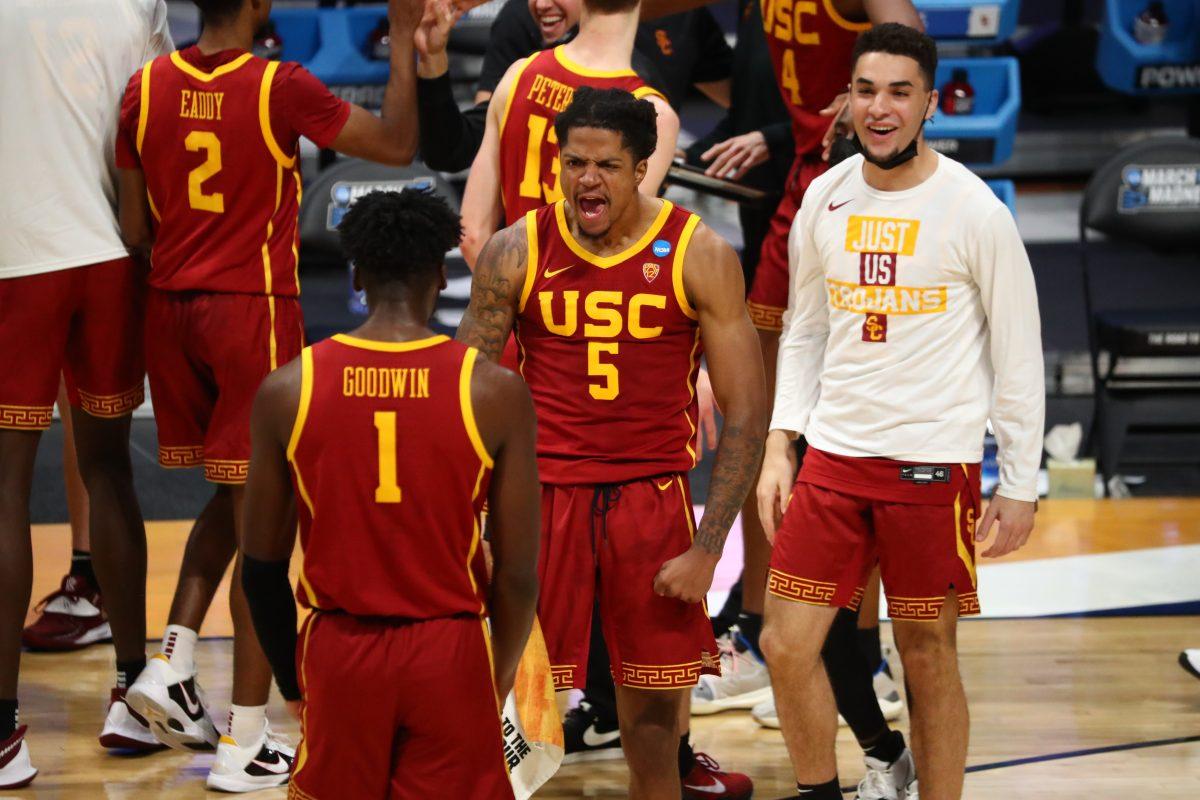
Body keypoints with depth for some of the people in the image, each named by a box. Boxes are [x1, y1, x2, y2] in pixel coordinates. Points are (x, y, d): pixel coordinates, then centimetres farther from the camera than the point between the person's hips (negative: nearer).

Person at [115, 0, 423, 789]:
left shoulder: (146, 88, 1)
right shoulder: (280, 88, -13)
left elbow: (136, 228, 6)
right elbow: (397, 144, -6)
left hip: (171, 307, 6)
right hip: (254, 310, -5)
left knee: (231, 497, 23)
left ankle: (173, 664, 9)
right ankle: (245, 741, 2)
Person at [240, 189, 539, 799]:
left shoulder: (286, 391, -3)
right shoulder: (496, 392, -7)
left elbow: (262, 568, 2)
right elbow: (518, 572, -5)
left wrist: (293, 683, 15)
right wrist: (501, 676, 12)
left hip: (338, 654, 1)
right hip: (450, 655, -1)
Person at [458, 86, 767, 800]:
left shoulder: (700, 256, -6)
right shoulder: (516, 252, -3)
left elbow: (746, 409, -4)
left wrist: (707, 551, -10)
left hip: (654, 498, 0)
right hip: (542, 493, 1)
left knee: (655, 715, 3)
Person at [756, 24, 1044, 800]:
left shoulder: (975, 211, -8)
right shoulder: (825, 198, 5)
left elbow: (1018, 358, -4)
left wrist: (1021, 487, -6)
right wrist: (781, 443, 6)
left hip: (934, 466, -4)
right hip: (832, 456, 4)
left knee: (929, 658, 3)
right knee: (787, 644, 2)